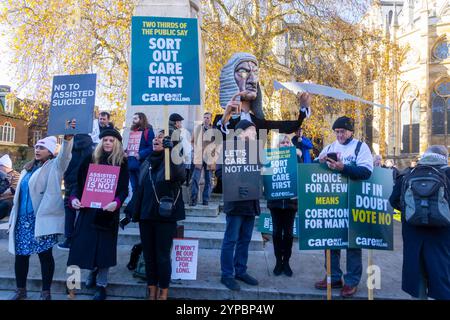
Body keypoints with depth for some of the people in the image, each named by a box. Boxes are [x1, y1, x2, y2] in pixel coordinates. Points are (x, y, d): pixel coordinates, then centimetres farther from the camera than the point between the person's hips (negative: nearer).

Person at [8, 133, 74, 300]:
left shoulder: (54, 166, -3)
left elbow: (65, 155, -25)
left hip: (42, 219, -6)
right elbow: (20, 193, 21)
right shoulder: (28, 168, 17)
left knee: (45, 254, 0)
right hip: (23, 219, 7)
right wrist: (14, 217, 18)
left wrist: (68, 139, -44)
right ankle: (20, 290, 27)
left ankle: (46, 292, 12)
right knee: (20, 254, 11)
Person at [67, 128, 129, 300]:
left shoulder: (122, 162, -1)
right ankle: (93, 271, 37)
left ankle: (101, 284, 17)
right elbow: (79, 182, 6)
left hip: (108, 210, -2)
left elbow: (124, 189, -7)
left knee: (104, 245, 2)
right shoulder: (90, 159, 6)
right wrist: (74, 198, -11)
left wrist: (116, 202, -26)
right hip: (88, 209, 3)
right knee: (86, 242, 7)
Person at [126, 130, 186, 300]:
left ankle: (163, 292, 15)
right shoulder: (147, 163, 11)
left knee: (162, 256, 0)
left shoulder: (173, 162, -6)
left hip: (165, 217, -5)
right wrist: (130, 212, 15)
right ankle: (152, 291, 22)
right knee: (148, 255, 10)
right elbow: (140, 189, 16)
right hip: (146, 216, 6)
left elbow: (181, 175, -29)